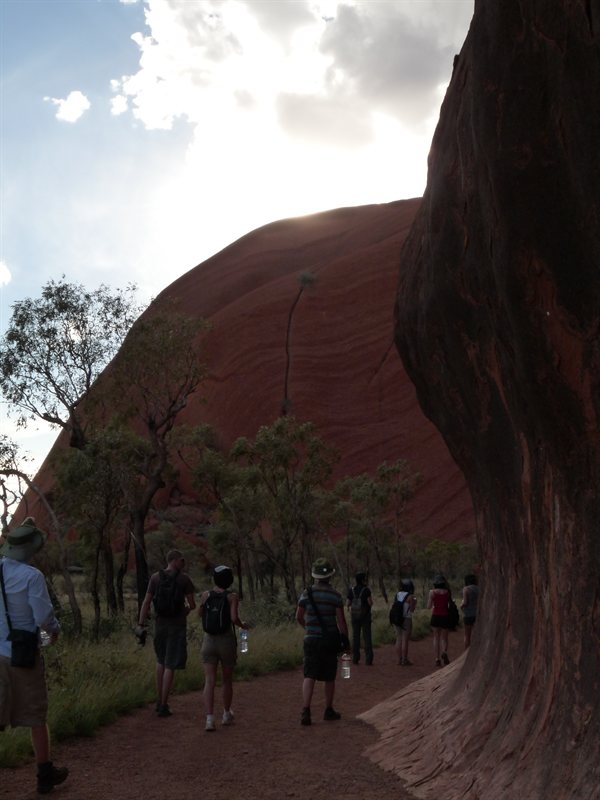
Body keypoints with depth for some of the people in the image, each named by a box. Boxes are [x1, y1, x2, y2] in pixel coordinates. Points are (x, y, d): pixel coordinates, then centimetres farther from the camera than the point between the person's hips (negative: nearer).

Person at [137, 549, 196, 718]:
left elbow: (146, 602, -4)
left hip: (160, 624, 3)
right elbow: (192, 604, -6)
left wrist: (140, 625, -4)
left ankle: (160, 700, 23)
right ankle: (163, 706, 0)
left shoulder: (155, 577, 1)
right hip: (178, 625, -3)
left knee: (161, 660, 24)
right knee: (170, 665, 2)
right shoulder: (184, 578, -7)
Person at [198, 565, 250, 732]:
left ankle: (210, 719, -16)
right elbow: (234, 618, -18)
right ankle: (226, 715, 32)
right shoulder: (232, 597, -8)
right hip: (227, 641, -1)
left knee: (209, 682, -3)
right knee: (227, 680, 18)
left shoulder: (206, 595, 1)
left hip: (209, 641, 1)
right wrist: (243, 626, 1)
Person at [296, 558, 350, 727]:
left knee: (309, 676, -1)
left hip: (311, 639, 1)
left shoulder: (307, 593, -3)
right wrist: (346, 640, 2)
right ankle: (329, 710, 26)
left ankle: (306, 712, -15)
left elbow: (298, 617, 5)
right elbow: (341, 621, -9)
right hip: (329, 640, -1)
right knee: (329, 678, 14)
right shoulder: (335, 595, -8)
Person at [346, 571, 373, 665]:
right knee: (367, 637, 2)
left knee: (355, 637, 11)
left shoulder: (351, 590, 0)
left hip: (354, 616, 3)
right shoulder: (366, 590, -11)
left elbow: (347, 604, 1)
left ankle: (355, 658, 11)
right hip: (365, 616, -3)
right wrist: (371, 597, 4)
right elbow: (370, 603, -16)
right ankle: (368, 659, -3)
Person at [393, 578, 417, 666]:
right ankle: (404, 660, 2)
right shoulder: (410, 597, -13)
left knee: (399, 639, 11)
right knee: (405, 640, -1)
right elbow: (411, 609, -10)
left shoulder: (398, 594, 5)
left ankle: (399, 659, 15)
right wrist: (415, 602, 7)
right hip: (406, 619, -6)